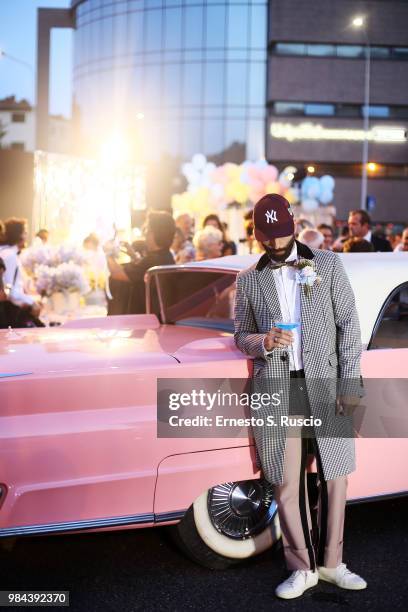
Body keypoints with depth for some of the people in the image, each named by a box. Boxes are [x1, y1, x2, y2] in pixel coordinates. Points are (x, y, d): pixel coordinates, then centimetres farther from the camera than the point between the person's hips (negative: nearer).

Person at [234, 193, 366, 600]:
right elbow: (241, 337, 13)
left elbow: (348, 325, 3)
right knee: (286, 483, 3)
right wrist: (264, 342, -10)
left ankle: (330, 563, 21)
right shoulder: (248, 280, 10)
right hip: (276, 390, 1)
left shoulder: (328, 265, 5)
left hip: (324, 384, 0)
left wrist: (350, 382, -5)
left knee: (334, 476, 5)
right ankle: (302, 569, 17)